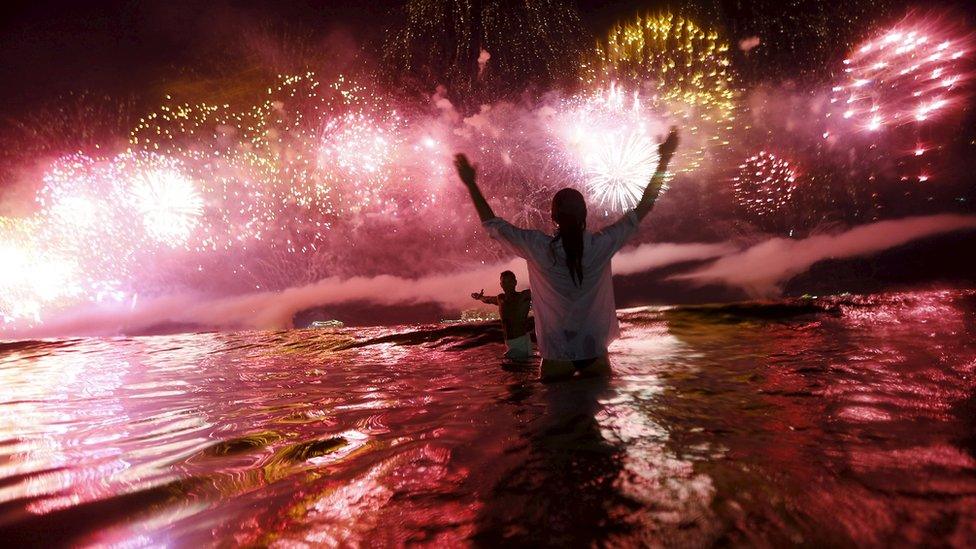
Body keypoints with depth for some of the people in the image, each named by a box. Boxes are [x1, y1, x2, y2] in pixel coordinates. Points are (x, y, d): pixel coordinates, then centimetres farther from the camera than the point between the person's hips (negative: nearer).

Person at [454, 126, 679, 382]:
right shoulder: (601, 245, -11)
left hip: (556, 356, -1)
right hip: (595, 353, 1)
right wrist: (663, 161, 8)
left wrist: (471, 183, 8)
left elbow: (493, 225, -1)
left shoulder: (538, 248, -13)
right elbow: (643, 208, 0)